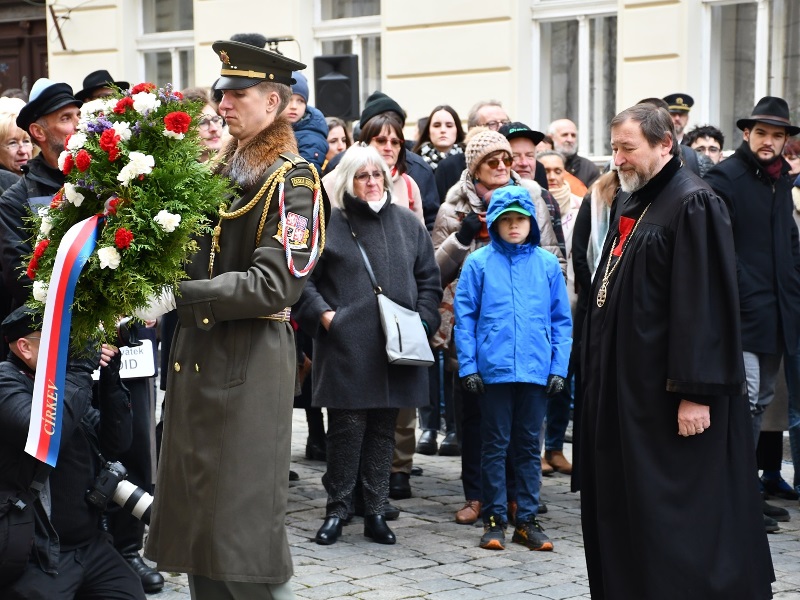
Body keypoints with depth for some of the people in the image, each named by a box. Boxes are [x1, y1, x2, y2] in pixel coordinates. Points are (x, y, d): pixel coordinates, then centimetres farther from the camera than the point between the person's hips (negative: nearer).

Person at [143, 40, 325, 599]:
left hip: (251, 361, -8)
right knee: (194, 513, 12)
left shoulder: (291, 179, -10)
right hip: (198, 356, 8)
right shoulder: (222, 171, 14)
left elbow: (274, 285, -19)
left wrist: (178, 295, -22)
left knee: (243, 523, -3)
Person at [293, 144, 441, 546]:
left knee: (383, 430, 7)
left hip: (395, 347, 3)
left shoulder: (408, 224, 12)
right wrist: (322, 313, -10)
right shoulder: (328, 224, 1)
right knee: (346, 428, -4)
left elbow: (430, 280, 16)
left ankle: (375, 513, 15)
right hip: (345, 347, -3)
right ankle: (336, 511, 7)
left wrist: (423, 320, 4)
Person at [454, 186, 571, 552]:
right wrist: (468, 366, -6)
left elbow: (561, 320, 7)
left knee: (529, 446, 9)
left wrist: (559, 366, 0)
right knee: (495, 445, 6)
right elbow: (464, 316, 0)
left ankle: (526, 520, 17)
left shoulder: (547, 264, 4)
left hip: (536, 370, 2)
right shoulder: (479, 262, 0)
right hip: (493, 368, -2)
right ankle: (494, 520, 13)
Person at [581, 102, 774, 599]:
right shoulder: (632, 205, 14)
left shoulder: (694, 205, -15)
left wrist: (697, 392, -24)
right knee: (624, 512, 13)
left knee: (677, 519, -5)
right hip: (625, 384, 9)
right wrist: (599, 374, 18)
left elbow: (707, 305, -21)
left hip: (668, 391, -9)